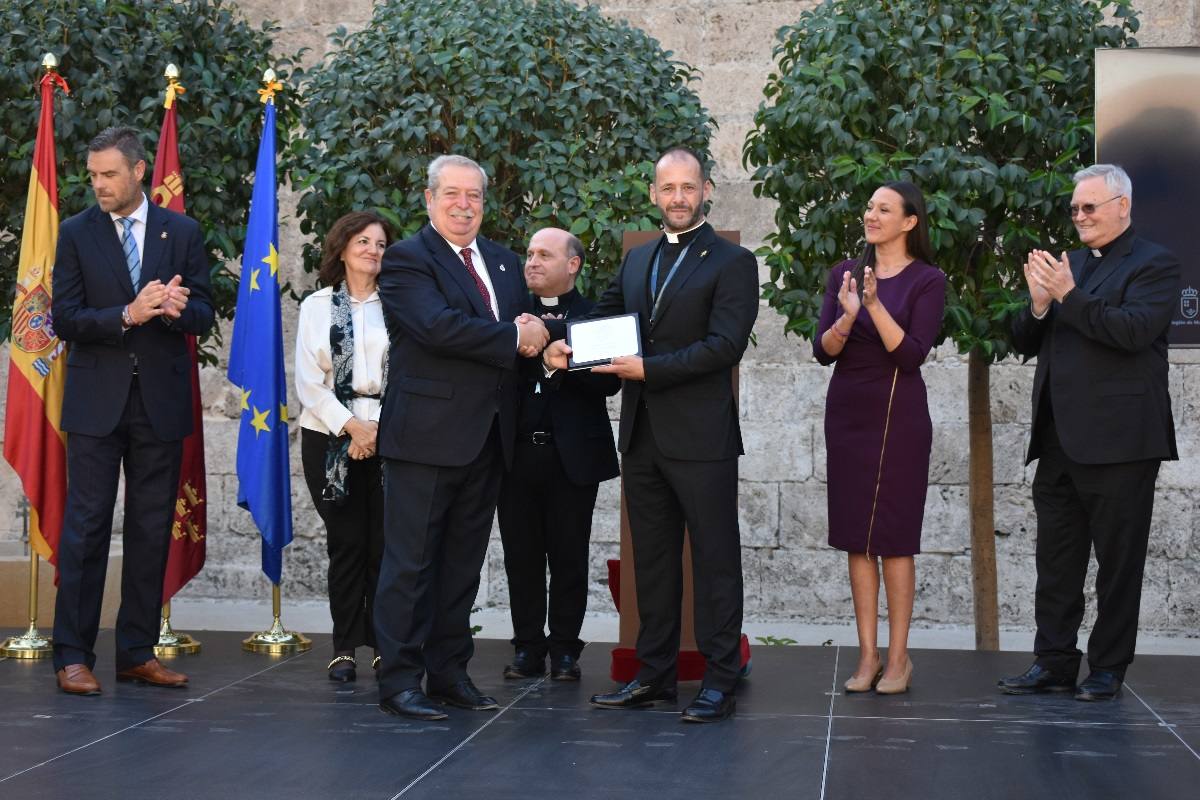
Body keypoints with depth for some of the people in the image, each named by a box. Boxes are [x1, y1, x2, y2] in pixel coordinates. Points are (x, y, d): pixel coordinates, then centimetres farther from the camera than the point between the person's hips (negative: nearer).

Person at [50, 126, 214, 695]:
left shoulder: (182, 232, 6)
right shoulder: (76, 233, 2)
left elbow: (203, 317, 3)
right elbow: (65, 320, -4)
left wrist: (176, 309, -19)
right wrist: (127, 316, -19)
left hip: (160, 399, 2)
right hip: (97, 401, -2)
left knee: (152, 530, 6)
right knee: (86, 526, -3)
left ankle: (137, 653, 14)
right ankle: (72, 655, 2)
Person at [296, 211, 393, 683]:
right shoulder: (317, 306, 9)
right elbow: (308, 381, 2)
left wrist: (379, 428, -10)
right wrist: (351, 427, -8)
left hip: (389, 437, 0)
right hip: (330, 435, 0)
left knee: (384, 543, -2)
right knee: (346, 542, 1)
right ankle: (345, 648, 7)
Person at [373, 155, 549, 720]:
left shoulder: (504, 263, 18)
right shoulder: (406, 260, -6)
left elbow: (525, 329, 17)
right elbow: (439, 326, -20)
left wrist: (535, 330, -8)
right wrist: (515, 339, -13)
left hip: (488, 436, 7)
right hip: (427, 434, -7)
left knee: (463, 562, 12)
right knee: (411, 562, -2)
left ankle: (449, 672, 21)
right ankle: (399, 680, 3)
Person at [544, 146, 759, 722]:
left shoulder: (733, 263, -5)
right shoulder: (637, 260, 16)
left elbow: (725, 345, -15)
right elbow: (605, 316, 19)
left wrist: (648, 368, -19)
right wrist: (567, 346, -3)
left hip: (700, 436, -7)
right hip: (642, 434, 7)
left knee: (714, 558, 0)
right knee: (651, 559, 13)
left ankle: (720, 680, 6)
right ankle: (654, 674, 21)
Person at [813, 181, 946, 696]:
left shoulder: (927, 281, -4)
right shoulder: (844, 274, 8)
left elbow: (911, 354, -14)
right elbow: (823, 351, 0)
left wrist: (875, 305, -25)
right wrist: (847, 316, -19)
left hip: (898, 416, -4)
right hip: (846, 414, 4)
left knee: (893, 537, -2)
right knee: (855, 537, 5)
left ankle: (897, 657, 6)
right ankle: (867, 654, 11)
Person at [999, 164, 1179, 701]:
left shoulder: (1153, 265, -3)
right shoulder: (1067, 264, 16)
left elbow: (1134, 330, -20)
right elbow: (1026, 344, 13)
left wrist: (1068, 296, -20)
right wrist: (1039, 305, -6)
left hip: (1118, 439, -7)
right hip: (1060, 439, 7)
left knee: (1117, 560, 3)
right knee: (1055, 558, 9)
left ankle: (1108, 668, 11)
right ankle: (1054, 663, 15)